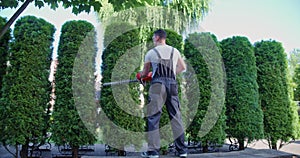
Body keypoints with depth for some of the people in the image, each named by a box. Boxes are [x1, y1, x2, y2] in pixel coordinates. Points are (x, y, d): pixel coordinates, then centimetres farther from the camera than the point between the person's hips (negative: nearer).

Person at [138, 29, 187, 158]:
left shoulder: (150, 53, 6)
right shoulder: (175, 51, 15)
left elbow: (145, 72, 17)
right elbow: (183, 67, 26)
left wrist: (140, 77, 39)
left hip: (158, 84, -4)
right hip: (172, 84, 4)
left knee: (153, 117, -2)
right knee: (176, 117, 7)